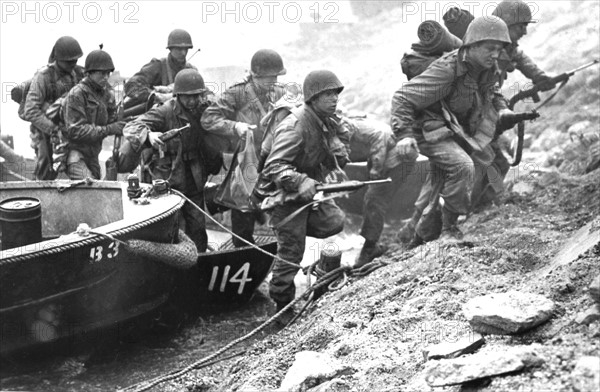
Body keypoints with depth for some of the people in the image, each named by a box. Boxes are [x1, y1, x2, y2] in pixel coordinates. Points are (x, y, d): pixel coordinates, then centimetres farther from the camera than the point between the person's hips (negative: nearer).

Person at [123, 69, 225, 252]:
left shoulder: (205, 109, 0)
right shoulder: (165, 112, -17)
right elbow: (131, 127, -26)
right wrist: (149, 135, -47)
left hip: (194, 184, 5)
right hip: (168, 183, -5)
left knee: (198, 233, 12)